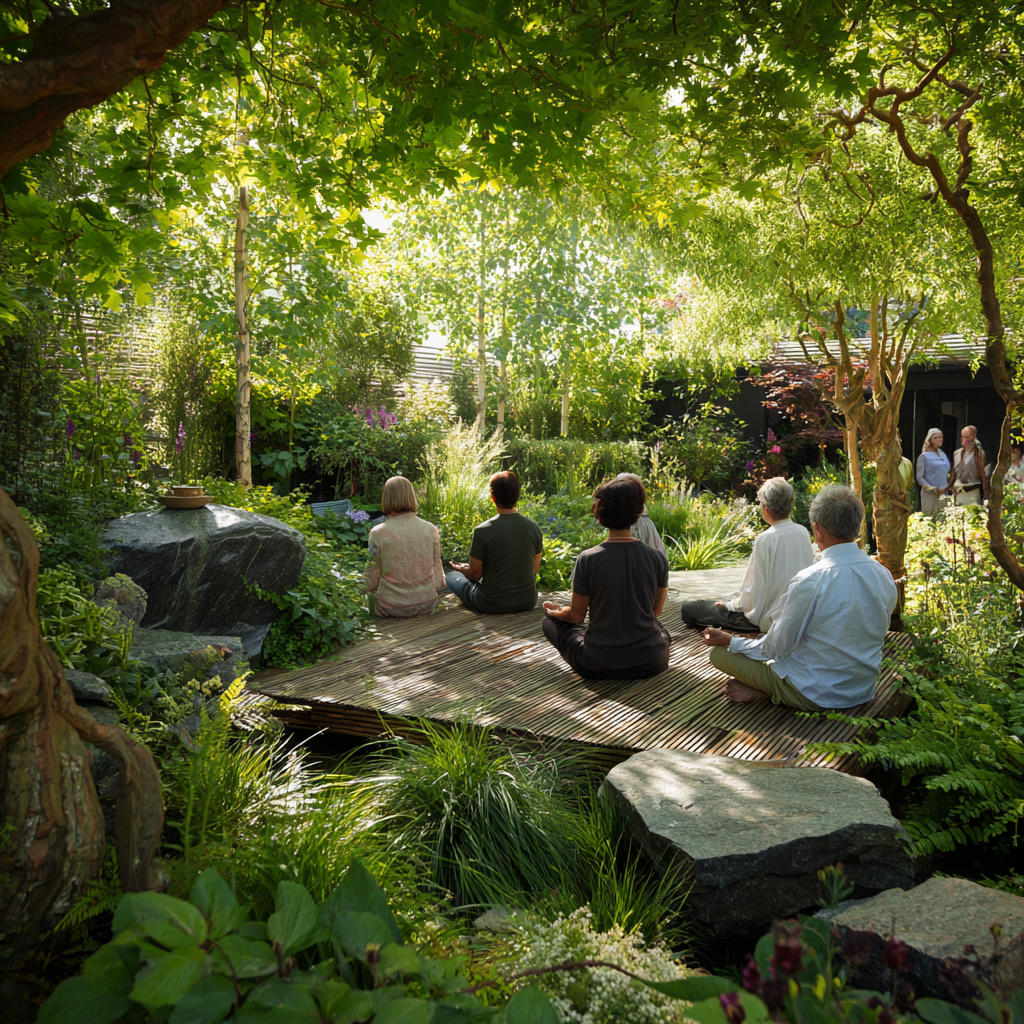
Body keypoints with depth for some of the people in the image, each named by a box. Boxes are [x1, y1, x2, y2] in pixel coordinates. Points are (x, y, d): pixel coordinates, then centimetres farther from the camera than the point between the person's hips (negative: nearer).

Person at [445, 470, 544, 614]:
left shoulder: (482, 531, -19)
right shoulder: (534, 528, -6)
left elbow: (475, 574, -11)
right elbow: (534, 569, 5)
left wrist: (461, 569, 12)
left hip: (493, 605, -5)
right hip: (528, 601, 5)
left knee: (451, 577, 20)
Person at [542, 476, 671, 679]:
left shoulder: (587, 559, -15)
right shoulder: (658, 558, -9)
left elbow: (576, 616, -3)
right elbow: (656, 611, 7)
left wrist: (555, 611, 20)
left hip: (598, 667, -4)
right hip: (650, 664, 4)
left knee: (550, 623, 21)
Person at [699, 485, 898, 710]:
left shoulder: (810, 581, -26)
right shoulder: (885, 576, -6)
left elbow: (775, 649, -15)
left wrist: (729, 641, 2)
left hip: (816, 695, -7)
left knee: (719, 653, 0)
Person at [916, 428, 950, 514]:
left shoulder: (943, 454, 13)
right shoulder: (924, 456, -4)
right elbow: (919, 478, -8)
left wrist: (948, 486, 6)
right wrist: (933, 489, -16)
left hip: (944, 494, 6)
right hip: (930, 494, -6)